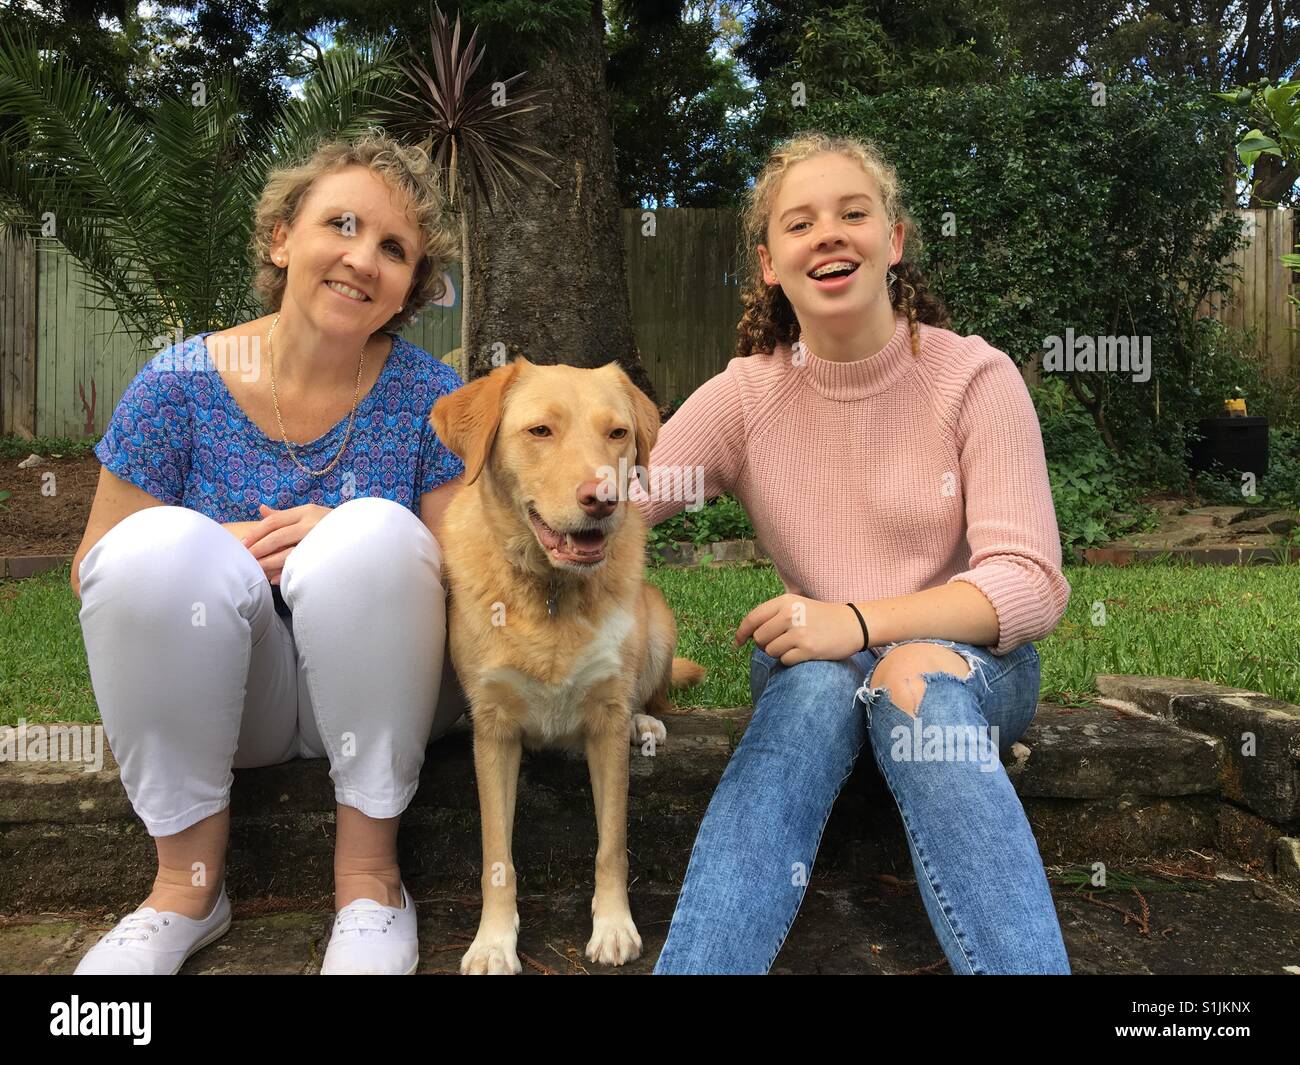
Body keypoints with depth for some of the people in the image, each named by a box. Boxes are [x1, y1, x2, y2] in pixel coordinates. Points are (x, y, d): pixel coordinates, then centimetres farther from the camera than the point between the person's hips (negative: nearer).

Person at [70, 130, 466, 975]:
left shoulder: (430, 398, -6)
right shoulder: (178, 386, -5)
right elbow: (94, 573, 1)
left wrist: (347, 547, -22)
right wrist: (216, 557, -18)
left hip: (376, 698, -1)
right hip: (211, 700, 1)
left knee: (375, 533, -28)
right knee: (159, 544, -26)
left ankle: (369, 871, -14)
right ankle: (189, 880, -10)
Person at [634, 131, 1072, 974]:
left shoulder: (976, 378, -9)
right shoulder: (745, 395, -4)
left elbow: (1032, 584, -16)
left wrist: (863, 620, -30)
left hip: (966, 659, -1)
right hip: (810, 663, 1)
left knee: (916, 679, -35)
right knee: (820, 686, -33)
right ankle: (693, 964, -34)